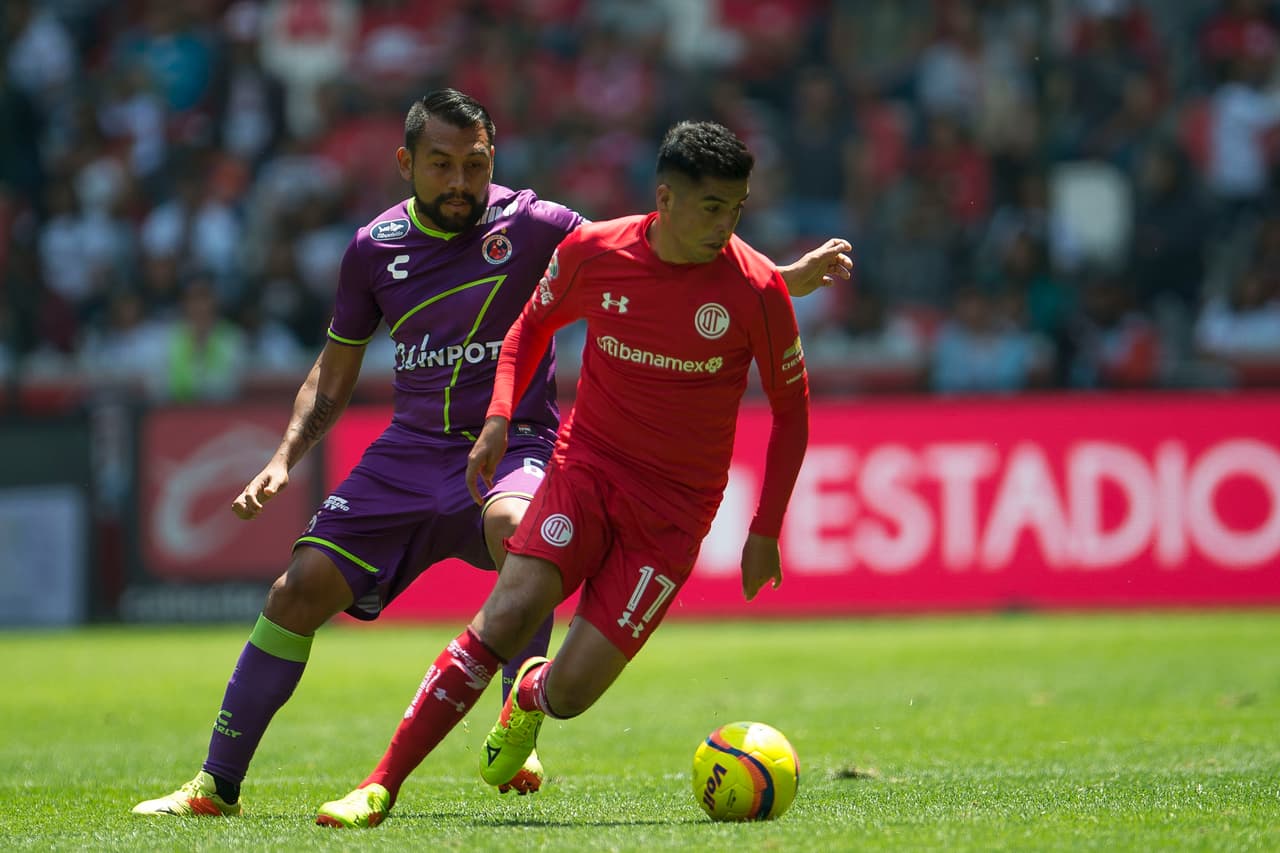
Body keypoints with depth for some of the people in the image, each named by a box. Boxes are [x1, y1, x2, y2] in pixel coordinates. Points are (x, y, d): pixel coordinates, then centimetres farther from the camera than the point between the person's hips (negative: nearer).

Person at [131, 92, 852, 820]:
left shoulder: (534, 227, -7)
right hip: (412, 450, 3)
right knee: (300, 590, -7)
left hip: (513, 444, -3)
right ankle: (217, 787, 6)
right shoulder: (376, 249, 4)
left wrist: (783, 282, -17)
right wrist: (284, 462, 4)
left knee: (513, 524, -39)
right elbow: (333, 376, 16)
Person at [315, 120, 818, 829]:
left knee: (568, 692, -11)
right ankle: (381, 786, -17)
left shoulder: (756, 288, -11)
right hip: (586, 462, 1)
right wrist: (499, 416, -1)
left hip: (676, 505, -1)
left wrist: (765, 531, -1)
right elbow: (534, 324, 15)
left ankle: (529, 697, 30)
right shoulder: (592, 252, -7)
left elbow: (791, 408, 2)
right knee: (507, 614, -24)